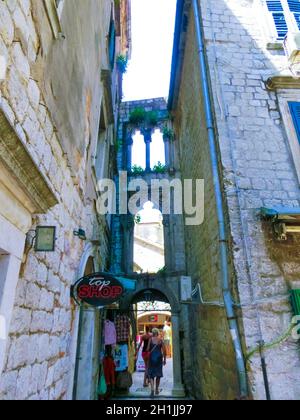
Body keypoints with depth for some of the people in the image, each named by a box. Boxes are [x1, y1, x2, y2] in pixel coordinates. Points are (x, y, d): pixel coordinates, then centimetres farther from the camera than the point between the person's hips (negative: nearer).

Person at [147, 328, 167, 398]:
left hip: (152, 357, -1)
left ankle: (152, 389, -11)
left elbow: (148, 349, -7)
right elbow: (164, 350, -2)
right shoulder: (161, 340, -2)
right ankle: (157, 389, 24)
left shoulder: (151, 339, -5)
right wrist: (164, 359, 6)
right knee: (158, 374, 16)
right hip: (159, 357, 1)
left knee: (151, 374, 6)